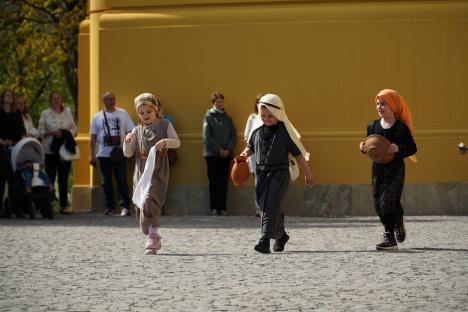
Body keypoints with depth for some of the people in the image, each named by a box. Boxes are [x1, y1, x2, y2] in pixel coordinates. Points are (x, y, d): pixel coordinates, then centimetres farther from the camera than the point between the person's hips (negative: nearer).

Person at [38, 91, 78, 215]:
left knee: (64, 178, 2)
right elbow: (40, 132, 1)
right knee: (50, 177, -4)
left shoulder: (67, 112, 12)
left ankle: (64, 205, 4)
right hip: (50, 150, -2)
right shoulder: (45, 114, 5)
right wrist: (52, 133, -16)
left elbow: (74, 129, 13)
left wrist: (66, 133, -7)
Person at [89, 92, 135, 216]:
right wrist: (92, 155, 2)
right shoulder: (97, 117, 8)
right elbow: (92, 137, 8)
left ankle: (124, 206, -9)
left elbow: (131, 131, 5)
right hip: (103, 154, 1)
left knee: (122, 180, -7)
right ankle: (109, 206, 12)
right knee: (106, 181, 4)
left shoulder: (123, 114, 7)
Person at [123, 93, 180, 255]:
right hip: (141, 171, 5)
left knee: (150, 199, -23)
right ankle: (154, 240, 21)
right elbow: (128, 153, 10)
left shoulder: (164, 125, 4)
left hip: (158, 170, -5)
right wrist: (128, 141, -9)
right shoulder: (137, 130, 13)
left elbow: (177, 142, -1)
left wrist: (165, 142, -21)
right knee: (140, 204, 6)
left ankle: (153, 236, -21)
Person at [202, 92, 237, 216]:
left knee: (224, 182, 0)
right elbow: (207, 136, -5)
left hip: (226, 154, 3)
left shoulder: (227, 119, 13)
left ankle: (222, 207, 1)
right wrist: (219, 149, -10)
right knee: (214, 181, -3)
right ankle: (214, 207, -2)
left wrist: (228, 149, -8)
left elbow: (234, 136, 8)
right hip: (212, 154, -3)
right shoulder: (209, 117, 3)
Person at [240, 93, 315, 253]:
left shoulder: (285, 131, -6)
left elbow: (298, 153, -1)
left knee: (272, 206, -16)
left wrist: (308, 174, 3)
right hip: (261, 172, 5)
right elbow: (251, 146, 22)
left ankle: (265, 239, -24)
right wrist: (245, 153, -2)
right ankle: (280, 235, 33)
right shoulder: (257, 129, 6)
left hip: (279, 172, -5)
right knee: (263, 204, 11)